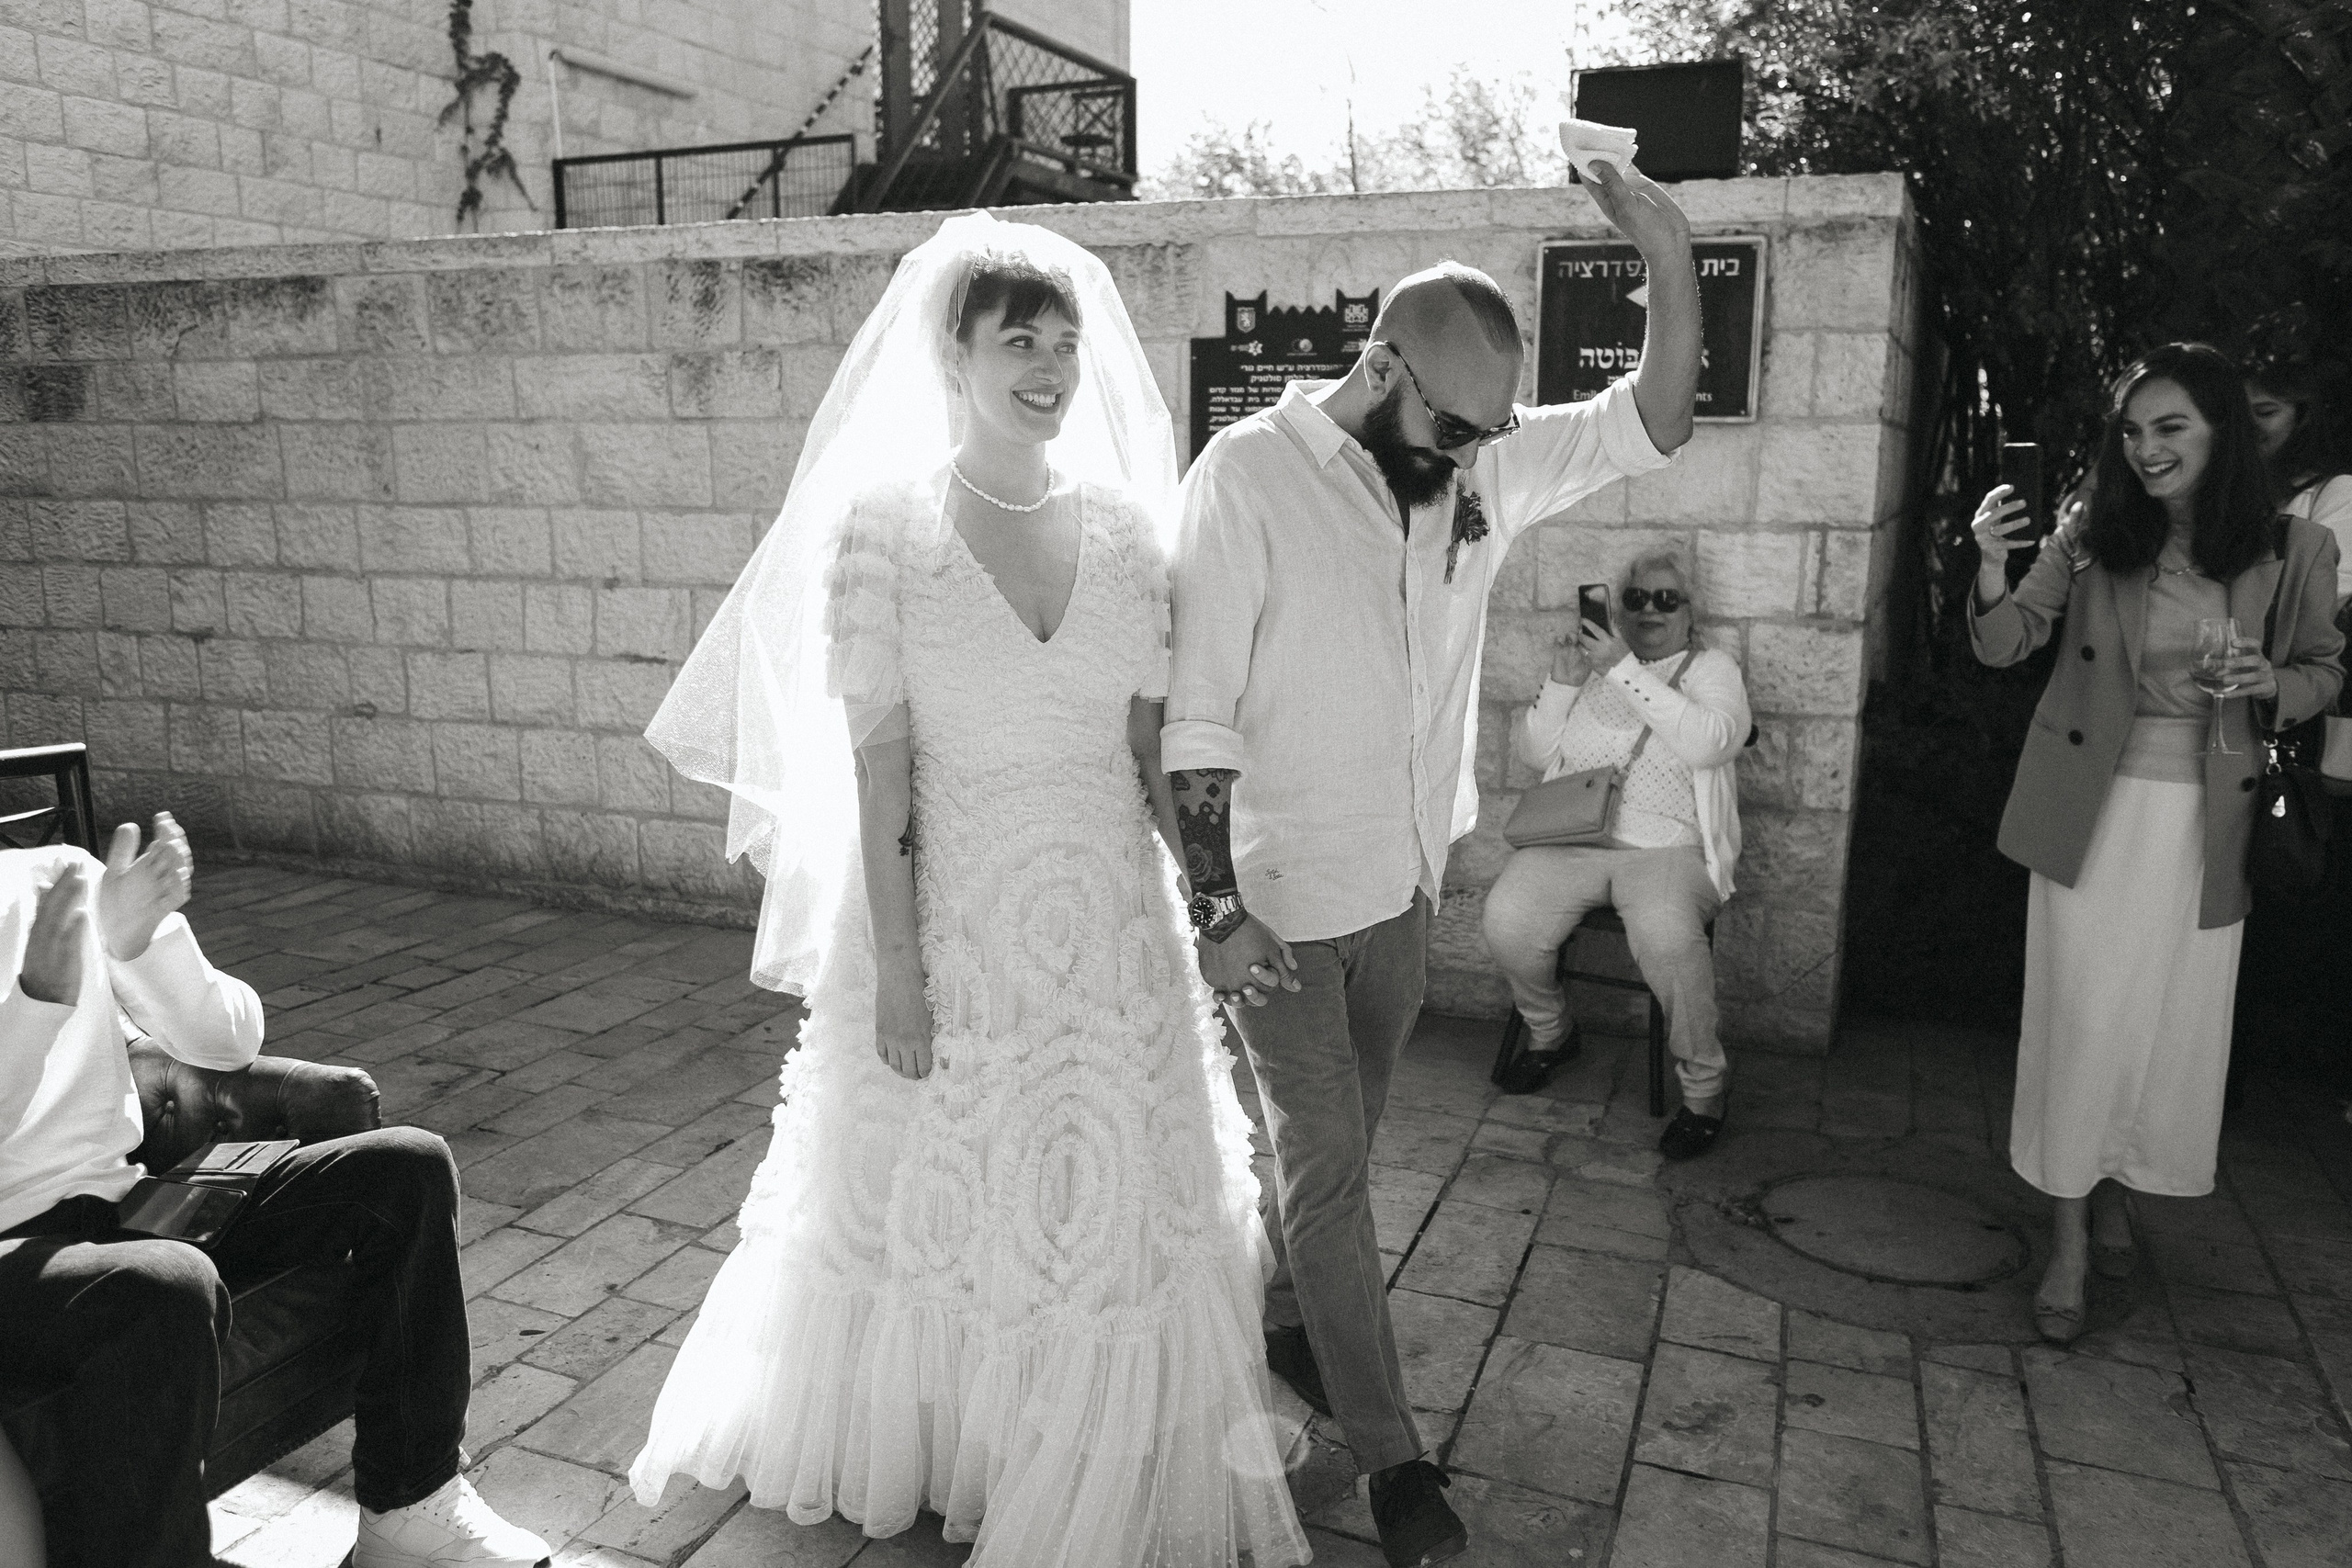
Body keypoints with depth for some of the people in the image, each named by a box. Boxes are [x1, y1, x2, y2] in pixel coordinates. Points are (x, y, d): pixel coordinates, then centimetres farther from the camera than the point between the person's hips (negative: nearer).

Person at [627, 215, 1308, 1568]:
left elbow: (1156, 752, 3)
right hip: (950, 916, -3)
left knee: (1115, 1206, 14)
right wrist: (896, 964, -12)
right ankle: (921, 1442, 44)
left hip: (1110, 919, 3)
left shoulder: (1125, 525, 1)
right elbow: (878, 768, -11)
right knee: (937, 1198, 16)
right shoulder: (886, 524, -10)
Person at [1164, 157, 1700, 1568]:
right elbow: (1199, 712, -17)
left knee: (1341, 1146, 20)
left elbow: (1648, 428, 0)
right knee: (1329, 1163, 5)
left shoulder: (1483, 467, 0)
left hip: (1406, 880, 6)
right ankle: (1392, 1452, 19)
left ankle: (1286, 1323, 44)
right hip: (1282, 900, -5)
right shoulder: (1251, 472, -17)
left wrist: (1672, 262, -16)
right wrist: (1221, 906, -18)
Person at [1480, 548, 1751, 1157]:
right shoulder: (1593, 661, 18)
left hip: (1666, 846, -3)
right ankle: (1550, 1032, 7)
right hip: (1570, 837, 3)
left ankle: (1703, 1087, -13)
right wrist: (1563, 681, -4)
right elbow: (1533, 751, 12)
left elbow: (1708, 742, -15)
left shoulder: (1711, 668, 8)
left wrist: (1625, 669, -16)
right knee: (1506, 919, -24)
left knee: (1666, 935, -35)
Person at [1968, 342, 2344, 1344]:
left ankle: (2117, 1193, 36)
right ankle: (2069, 1245, 13)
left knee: (2172, 1026, 11)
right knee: (2081, 1021, 1)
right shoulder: (2091, 536, -3)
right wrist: (1991, 572, -26)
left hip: (2205, 822, 1)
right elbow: (2007, 646, -6)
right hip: (2093, 812, -1)